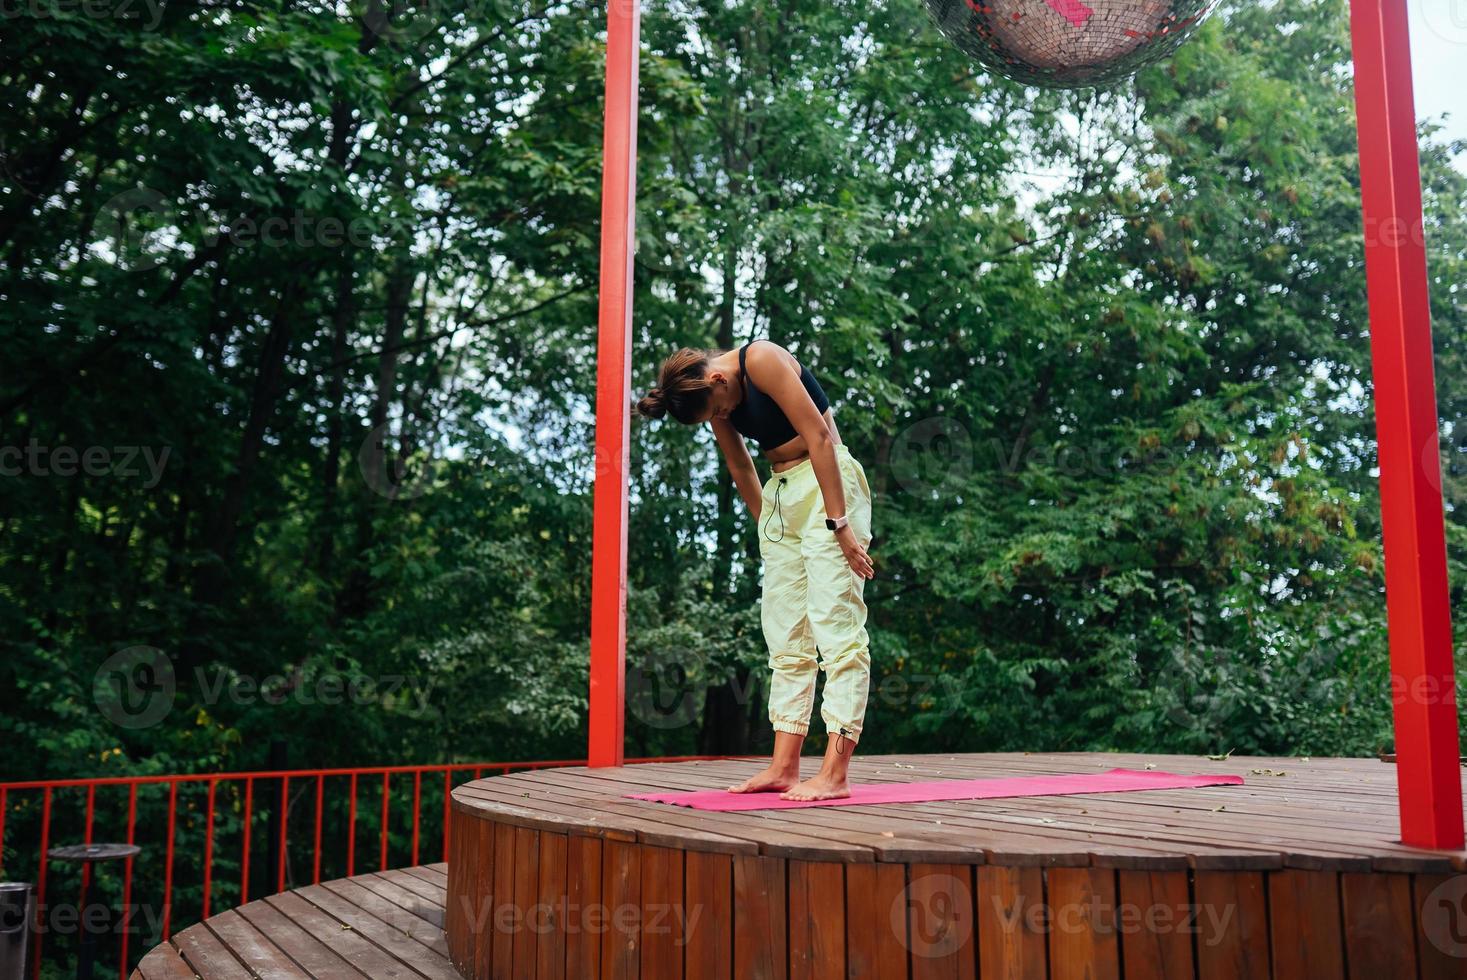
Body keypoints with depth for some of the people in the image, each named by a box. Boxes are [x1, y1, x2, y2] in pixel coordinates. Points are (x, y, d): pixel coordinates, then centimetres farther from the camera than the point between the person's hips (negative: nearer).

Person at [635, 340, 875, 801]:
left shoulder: (762, 360, -16)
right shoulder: (716, 401, 6)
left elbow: (819, 437, -18)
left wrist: (839, 522, -19)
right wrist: (765, 527, 17)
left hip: (828, 484, -8)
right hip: (779, 494, 8)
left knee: (836, 626, -11)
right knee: (785, 636, 5)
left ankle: (835, 774, -12)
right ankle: (784, 767, 8)